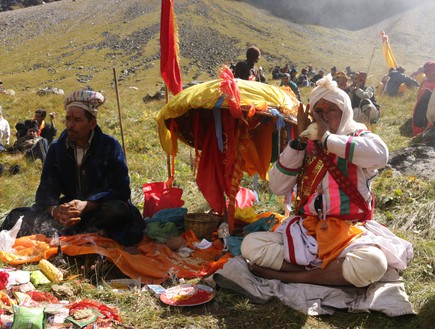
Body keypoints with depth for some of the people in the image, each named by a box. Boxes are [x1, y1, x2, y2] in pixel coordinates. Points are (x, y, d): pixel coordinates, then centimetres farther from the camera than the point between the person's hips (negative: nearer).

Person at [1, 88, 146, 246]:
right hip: (69, 207, 4)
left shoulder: (110, 146, -8)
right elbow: (46, 190, -5)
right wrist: (54, 210, -30)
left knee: (118, 210, -37)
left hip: (102, 208, -3)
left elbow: (120, 190, -14)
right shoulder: (56, 148, 2)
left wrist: (86, 205, -30)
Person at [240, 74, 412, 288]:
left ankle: (288, 275, -18)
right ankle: (334, 272, -13)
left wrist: (327, 138, -23)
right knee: (250, 245, -18)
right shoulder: (305, 144, 7)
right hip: (306, 228, 3)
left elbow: (380, 154, -27)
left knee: (372, 264, -35)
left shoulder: (358, 137, -1)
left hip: (349, 230, -2)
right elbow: (278, 187, -4)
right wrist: (299, 141, -10)